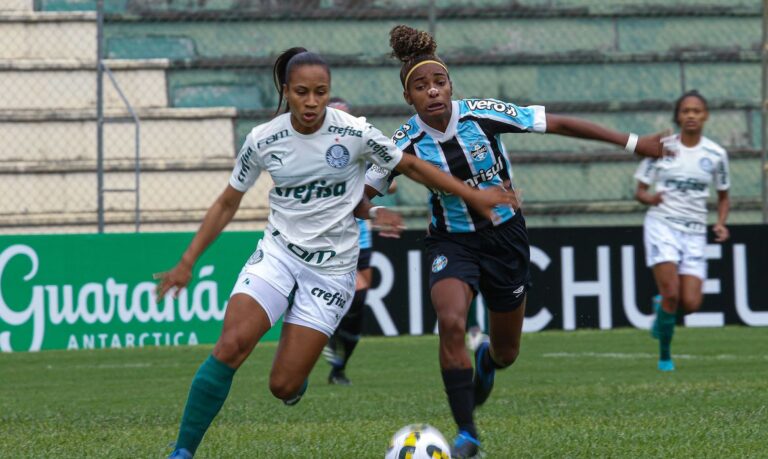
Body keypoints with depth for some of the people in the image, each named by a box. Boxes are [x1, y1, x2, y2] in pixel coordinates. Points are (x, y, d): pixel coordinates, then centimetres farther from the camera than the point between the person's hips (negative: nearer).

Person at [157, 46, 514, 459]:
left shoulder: (354, 133, -12)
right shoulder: (262, 140, -5)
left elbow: (411, 167, 3)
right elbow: (227, 203, 8)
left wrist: (475, 197, 4)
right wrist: (187, 263, 6)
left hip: (332, 268, -1)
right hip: (277, 252, 1)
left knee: (284, 387, -7)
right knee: (229, 347, -23)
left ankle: (297, 373, 32)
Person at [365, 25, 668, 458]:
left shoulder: (482, 114, -18)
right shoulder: (406, 143, -15)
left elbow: (559, 124, -13)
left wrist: (632, 142, -12)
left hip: (505, 237, 1)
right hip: (453, 242, -1)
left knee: (507, 353, 11)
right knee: (451, 323, -29)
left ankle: (485, 359, 53)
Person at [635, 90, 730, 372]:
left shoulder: (715, 155, 4)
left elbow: (723, 197, 17)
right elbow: (639, 191, 5)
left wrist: (721, 223, -2)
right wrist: (649, 198, -19)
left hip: (695, 232, 2)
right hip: (662, 224, -2)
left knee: (690, 304, -11)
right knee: (671, 293, -17)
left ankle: (661, 307, 25)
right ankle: (665, 356, 2)